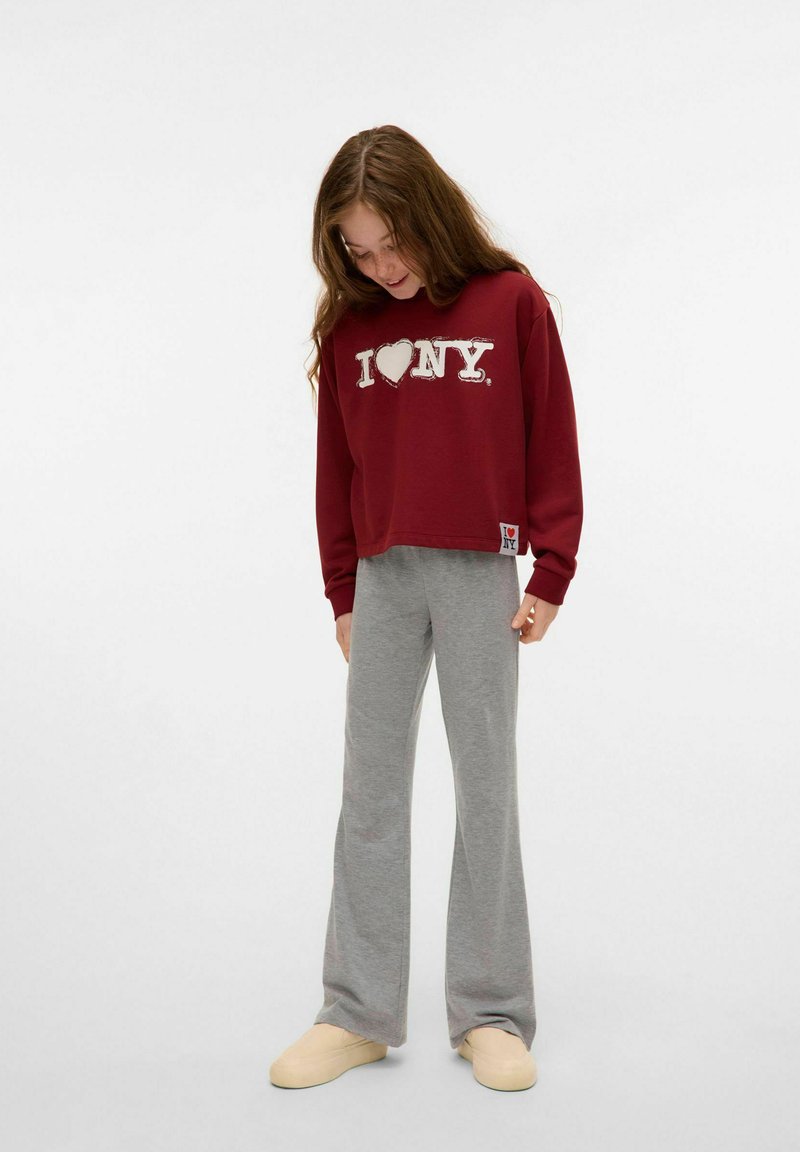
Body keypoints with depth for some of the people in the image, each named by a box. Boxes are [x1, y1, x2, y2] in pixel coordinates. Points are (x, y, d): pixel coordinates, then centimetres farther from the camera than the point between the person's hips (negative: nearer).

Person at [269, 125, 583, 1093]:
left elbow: (552, 447, 0)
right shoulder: (347, 325, 6)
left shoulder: (512, 303, -1)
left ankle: (492, 1013, 15)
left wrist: (549, 577, -4)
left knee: (485, 789, 5)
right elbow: (335, 466, 11)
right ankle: (358, 1013, 16)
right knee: (370, 793, 6)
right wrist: (342, 591, 9)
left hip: (480, 575, -3)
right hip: (382, 577, 3)